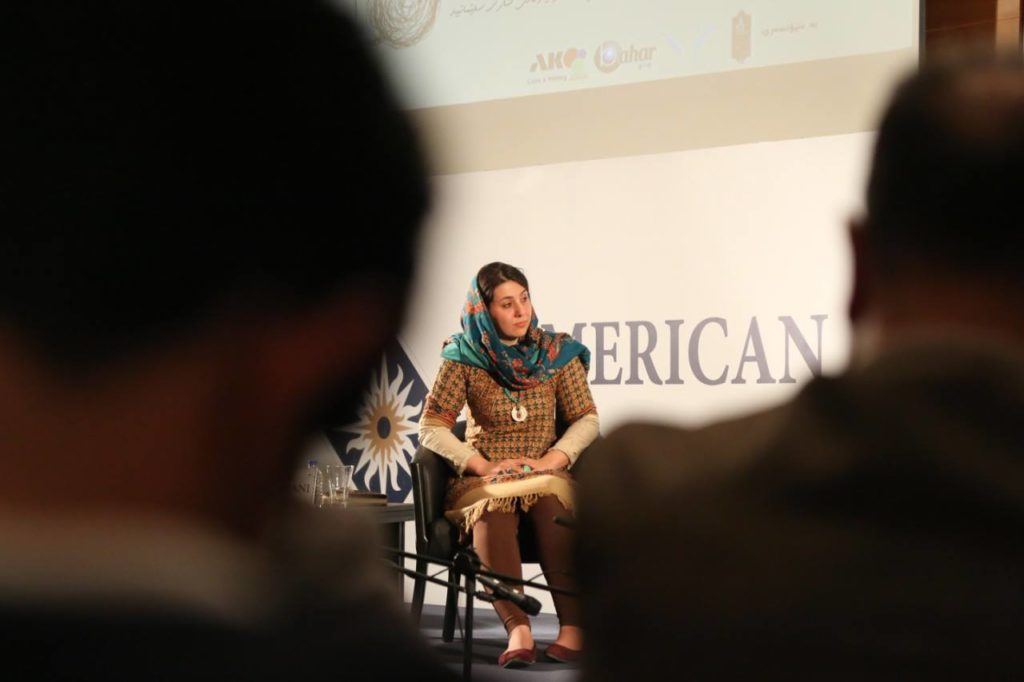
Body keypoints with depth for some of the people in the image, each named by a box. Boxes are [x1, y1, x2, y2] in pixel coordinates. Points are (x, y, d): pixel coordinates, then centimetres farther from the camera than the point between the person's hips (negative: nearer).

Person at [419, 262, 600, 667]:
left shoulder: (558, 352, 7)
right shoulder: (464, 357, 3)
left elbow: (587, 419, 6)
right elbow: (431, 427, 0)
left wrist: (553, 458, -12)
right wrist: (484, 466, -13)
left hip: (546, 474, 1)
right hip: (483, 480, -1)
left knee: (548, 499, -36)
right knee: (493, 510, -36)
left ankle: (573, 625, -42)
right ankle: (517, 630, -50)